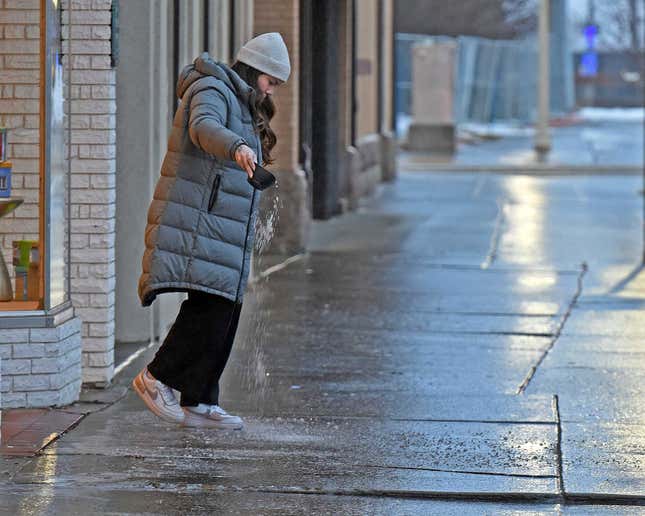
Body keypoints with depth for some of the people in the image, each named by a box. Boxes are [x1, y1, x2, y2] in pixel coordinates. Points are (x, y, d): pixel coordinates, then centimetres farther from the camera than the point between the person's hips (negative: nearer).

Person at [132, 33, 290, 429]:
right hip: (197, 222, -10)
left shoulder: (242, 106, 25)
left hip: (221, 231, 10)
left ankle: (198, 403, 6)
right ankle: (157, 378, -8)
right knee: (209, 306, -18)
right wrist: (237, 148, -50)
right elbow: (204, 127, -32)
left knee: (224, 313, 4)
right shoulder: (213, 92, -7)